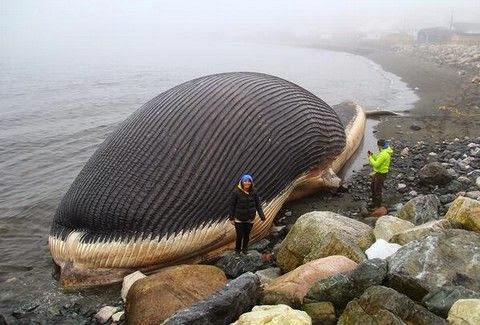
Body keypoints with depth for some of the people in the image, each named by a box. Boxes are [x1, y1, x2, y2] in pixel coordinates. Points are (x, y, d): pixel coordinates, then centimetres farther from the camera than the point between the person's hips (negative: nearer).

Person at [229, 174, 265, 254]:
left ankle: (244, 249, 42)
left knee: (247, 235, 16)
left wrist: (262, 215, -8)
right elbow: (232, 205, -9)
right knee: (239, 236, 1)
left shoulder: (253, 191, -8)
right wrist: (231, 218, -6)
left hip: (250, 219, 3)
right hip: (239, 219, -3)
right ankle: (237, 249, 30)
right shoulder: (236, 192, -16)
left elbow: (258, 204, -1)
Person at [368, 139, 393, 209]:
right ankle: (374, 203, 36)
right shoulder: (385, 151, 4)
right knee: (373, 188, 22)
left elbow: (376, 164, -28)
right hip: (378, 172, 10)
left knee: (378, 190, 4)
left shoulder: (384, 154, -30)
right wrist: (372, 155, 2)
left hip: (381, 174, -10)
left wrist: (370, 158, -16)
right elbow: (378, 160, 15)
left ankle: (378, 206, 19)